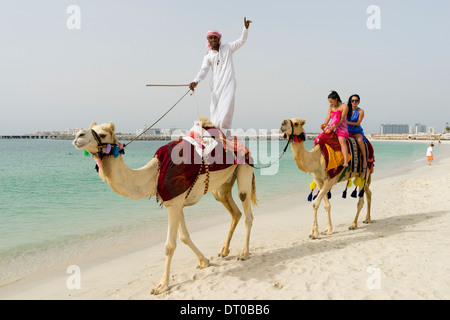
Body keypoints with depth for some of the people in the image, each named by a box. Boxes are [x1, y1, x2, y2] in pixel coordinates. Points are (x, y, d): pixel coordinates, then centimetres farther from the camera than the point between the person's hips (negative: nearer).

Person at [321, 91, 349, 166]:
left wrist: (334, 126, -24)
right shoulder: (331, 108, 15)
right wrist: (324, 125, -17)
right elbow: (328, 117, 3)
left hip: (341, 128, -6)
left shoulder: (344, 107, -3)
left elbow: (342, 119, -11)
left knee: (342, 141, -34)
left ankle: (346, 162, -47)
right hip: (331, 128, 6)